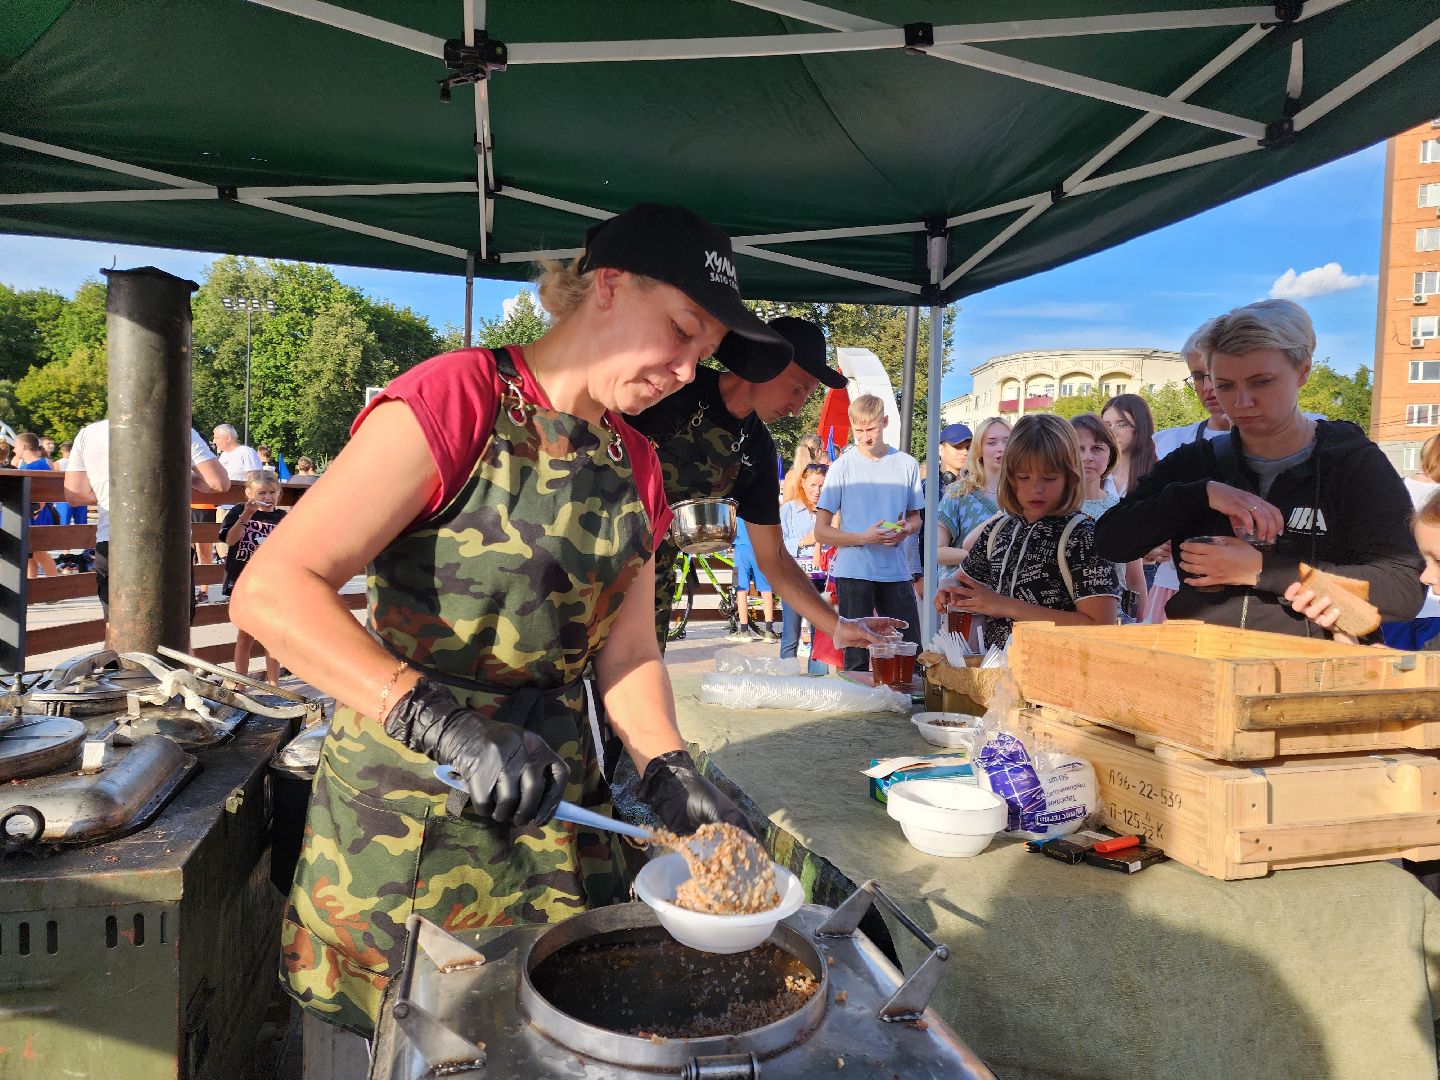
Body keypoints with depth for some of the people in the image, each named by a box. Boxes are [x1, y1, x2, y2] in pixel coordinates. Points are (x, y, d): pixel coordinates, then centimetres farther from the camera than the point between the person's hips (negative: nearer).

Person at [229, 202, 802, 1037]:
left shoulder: (636, 466, 5)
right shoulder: (453, 398, -17)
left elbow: (626, 650, 8)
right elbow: (271, 590, -24)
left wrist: (669, 769, -9)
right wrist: (441, 722, -35)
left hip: (557, 801, 6)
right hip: (409, 805, -5)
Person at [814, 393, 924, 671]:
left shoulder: (907, 464, 7)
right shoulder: (842, 467, -1)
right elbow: (821, 532, -2)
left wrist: (906, 529, -4)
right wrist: (865, 538, -16)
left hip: (896, 573, 3)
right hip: (854, 572, -2)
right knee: (857, 656, 2)